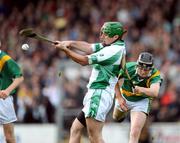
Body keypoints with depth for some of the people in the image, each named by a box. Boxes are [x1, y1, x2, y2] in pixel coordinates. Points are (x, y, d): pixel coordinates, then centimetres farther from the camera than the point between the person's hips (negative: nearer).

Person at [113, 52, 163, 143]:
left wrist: (141, 90, -70)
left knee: (134, 134, -20)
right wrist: (119, 97, -17)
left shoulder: (155, 75, -34)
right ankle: (123, 112, 68)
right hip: (124, 98, 3)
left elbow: (155, 93, -52)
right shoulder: (128, 68, -29)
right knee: (117, 118, 33)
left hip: (141, 102, -3)